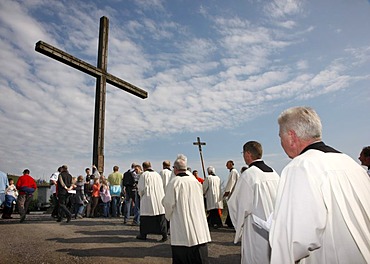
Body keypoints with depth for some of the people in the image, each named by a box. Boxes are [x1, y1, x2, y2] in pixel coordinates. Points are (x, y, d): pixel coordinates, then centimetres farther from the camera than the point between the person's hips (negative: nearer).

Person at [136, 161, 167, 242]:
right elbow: (161, 186, 12)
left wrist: (141, 195, 13)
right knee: (160, 217, 5)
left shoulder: (144, 175, -7)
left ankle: (143, 234, 18)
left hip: (148, 199, -4)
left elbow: (141, 188, -5)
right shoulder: (157, 174, 7)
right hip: (159, 198, 4)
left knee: (145, 217, 8)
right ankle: (164, 234, 2)